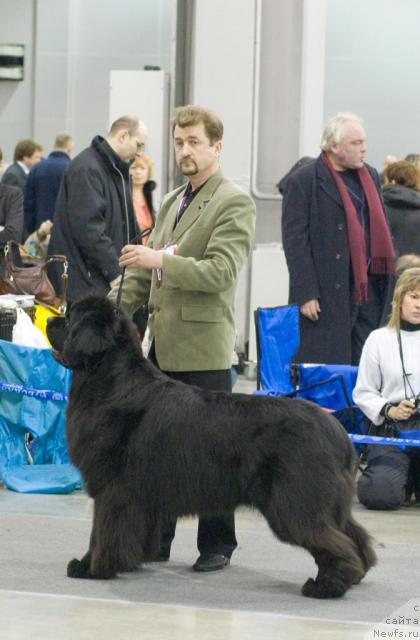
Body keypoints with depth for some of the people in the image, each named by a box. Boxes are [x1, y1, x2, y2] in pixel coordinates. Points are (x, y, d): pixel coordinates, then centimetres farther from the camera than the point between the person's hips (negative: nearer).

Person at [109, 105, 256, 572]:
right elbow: (145, 272, 22)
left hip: (203, 345, -8)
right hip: (163, 343, 8)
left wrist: (161, 259, -26)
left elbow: (221, 272, -18)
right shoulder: (171, 202, 18)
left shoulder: (234, 202, -7)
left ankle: (217, 546, 8)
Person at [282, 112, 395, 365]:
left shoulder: (370, 176, 16)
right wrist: (305, 294, -16)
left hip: (369, 287, 6)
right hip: (327, 295, -6)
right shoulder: (303, 181, -6)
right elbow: (295, 242, -10)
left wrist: (388, 282, 13)